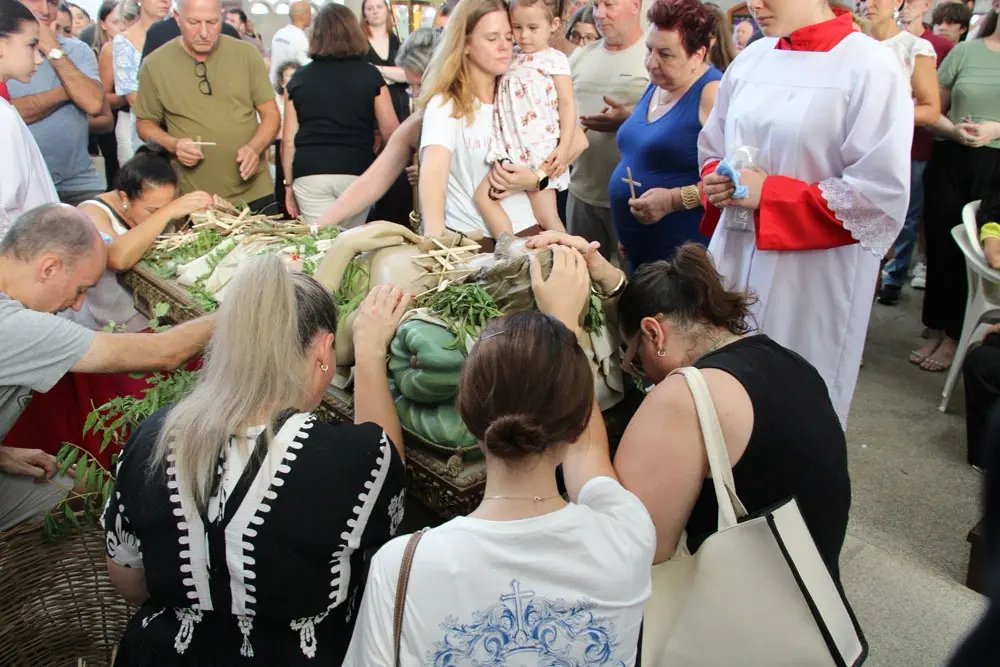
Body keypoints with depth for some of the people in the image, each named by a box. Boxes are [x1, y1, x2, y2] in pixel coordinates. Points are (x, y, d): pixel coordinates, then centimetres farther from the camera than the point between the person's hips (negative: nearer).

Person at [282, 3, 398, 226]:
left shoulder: (300, 77, 8)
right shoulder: (369, 75, 4)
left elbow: (288, 140, 7)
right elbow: (391, 131, 2)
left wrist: (289, 183, 14)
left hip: (310, 175, 0)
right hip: (356, 173, 0)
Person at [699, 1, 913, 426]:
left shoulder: (871, 67, -9)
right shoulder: (750, 59, 8)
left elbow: (882, 192, -15)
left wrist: (769, 194, -17)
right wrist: (715, 182, -4)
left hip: (815, 270, -5)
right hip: (734, 255, 5)